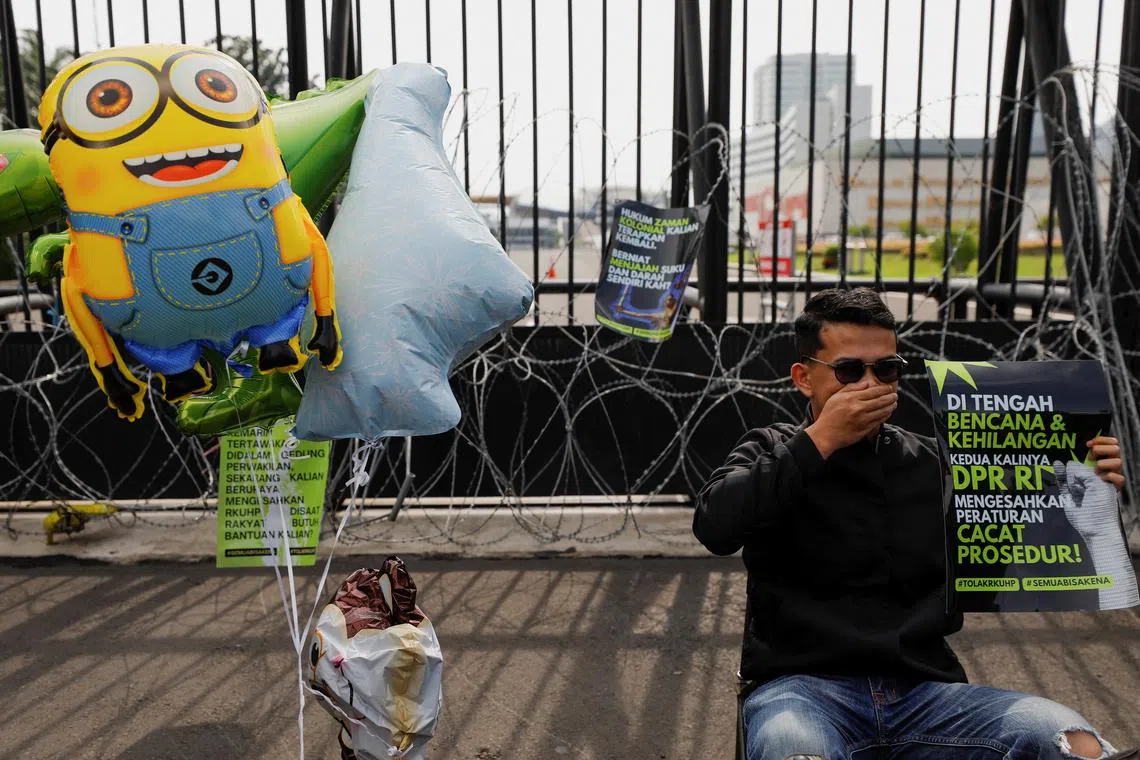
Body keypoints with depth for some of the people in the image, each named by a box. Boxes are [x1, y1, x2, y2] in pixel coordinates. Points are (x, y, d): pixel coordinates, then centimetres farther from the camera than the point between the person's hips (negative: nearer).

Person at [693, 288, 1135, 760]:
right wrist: (820, 440, -14)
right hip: (805, 685, -3)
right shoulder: (772, 452, 7)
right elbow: (715, 527, -14)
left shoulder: (934, 464, 14)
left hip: (924, 690, 4)